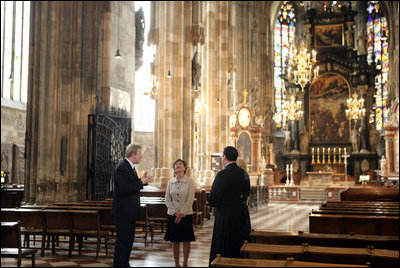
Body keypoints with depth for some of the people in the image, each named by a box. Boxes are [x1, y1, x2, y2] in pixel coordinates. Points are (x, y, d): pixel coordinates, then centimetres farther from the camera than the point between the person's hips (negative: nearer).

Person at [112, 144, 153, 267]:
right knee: (122, 241, -4)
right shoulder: (121, 168, -17)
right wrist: (141, 182, -21)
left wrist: (142, 180, 3)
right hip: (123, 212, -10)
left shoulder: (131, 167, 14)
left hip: (130, 212, 10)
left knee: (129, 239, 15)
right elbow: (124, 188, -26)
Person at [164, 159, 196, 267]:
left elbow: (190, 200, -7)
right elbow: (167, 199, 4)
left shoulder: (190, 182, -3)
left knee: (186, 241, 2)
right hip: (173, 215, 3)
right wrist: (176, 212, -9)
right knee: (174, 241, 6)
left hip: (186, 215, -3)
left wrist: (181, 213, -11)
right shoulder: (170, 182, 7)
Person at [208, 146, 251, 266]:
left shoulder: (223, 174, -16)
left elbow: (212, 200, -17)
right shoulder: (244, 173, 7)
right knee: (239, 250, 16)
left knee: (223, 254, 0)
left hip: (226, 217, -7)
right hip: (243, 217, 7)